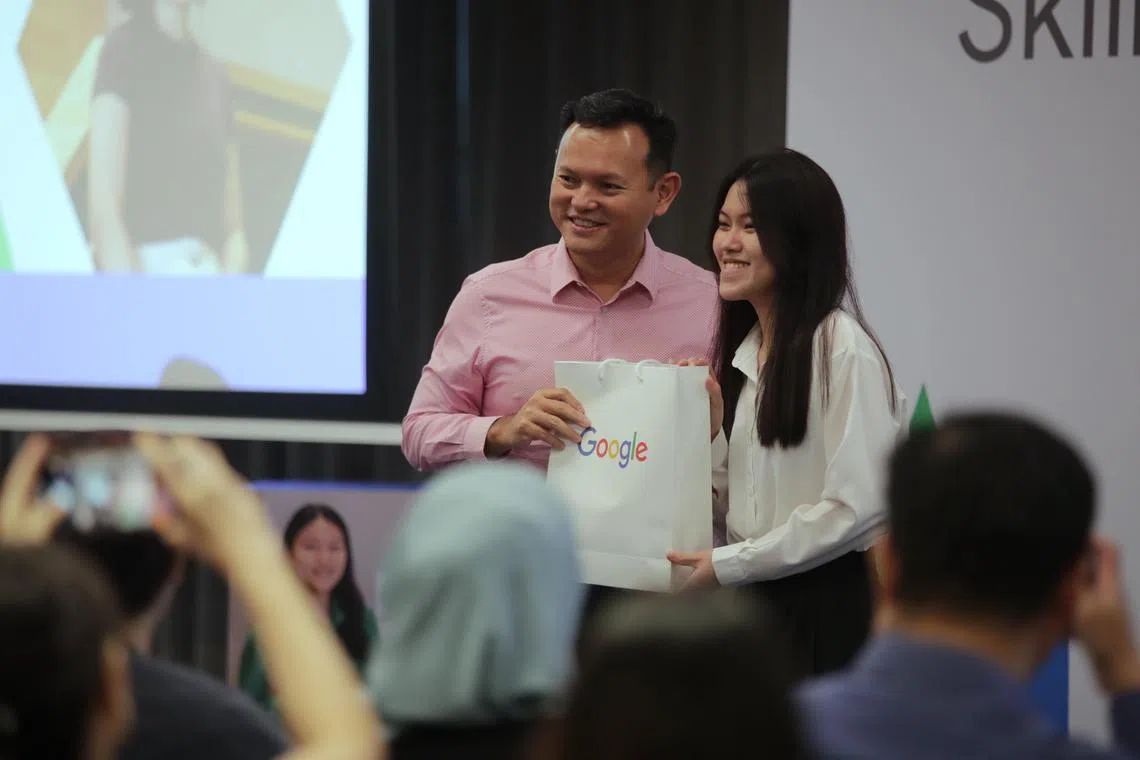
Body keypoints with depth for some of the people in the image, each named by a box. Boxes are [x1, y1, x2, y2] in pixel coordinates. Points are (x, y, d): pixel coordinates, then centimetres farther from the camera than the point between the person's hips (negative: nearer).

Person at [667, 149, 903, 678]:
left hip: (824, 612, -7)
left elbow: (856, 507, -17)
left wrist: (728, 564, -12)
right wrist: (709, 430, 0)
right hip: (751, 602, 7)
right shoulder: (742, 351, 15)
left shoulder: (843, 349, -12)